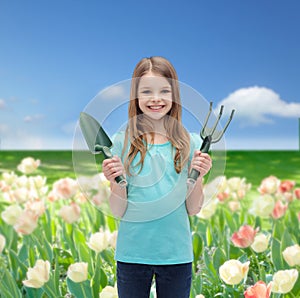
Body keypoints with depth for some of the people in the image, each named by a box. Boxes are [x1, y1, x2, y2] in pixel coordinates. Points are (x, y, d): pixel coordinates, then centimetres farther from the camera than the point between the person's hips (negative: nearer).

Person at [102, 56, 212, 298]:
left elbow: (193, 209, 0)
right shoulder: (122, 141, -5)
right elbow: (119, 212, -4)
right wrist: (115, 181, -22)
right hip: (132, 253, 0)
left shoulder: (191, 142, -2)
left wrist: (199, 176, -16)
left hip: (176, 253, 1)